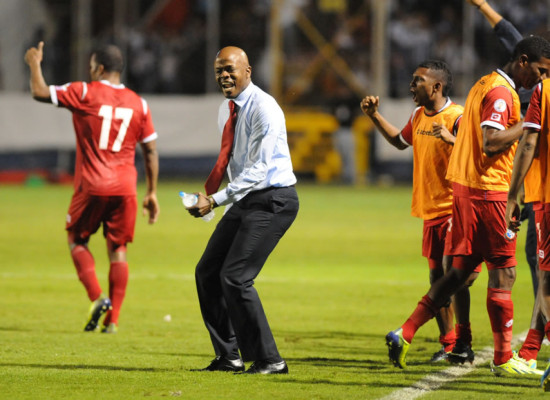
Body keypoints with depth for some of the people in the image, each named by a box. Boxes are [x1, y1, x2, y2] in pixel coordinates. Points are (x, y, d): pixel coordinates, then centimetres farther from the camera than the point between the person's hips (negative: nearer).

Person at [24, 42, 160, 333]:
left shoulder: (85, 93, -5)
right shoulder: (138, 104, 9)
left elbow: (39, 93, -4)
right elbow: (151, 150, 10)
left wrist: (35, 63, 14)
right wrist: (152, 193, 16)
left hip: (92, 186, -3)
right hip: (125, 188, 3)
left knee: (77, 240, 14)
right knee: (118, 250, 6)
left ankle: (97, 297, -6)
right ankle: (112, 319, 2)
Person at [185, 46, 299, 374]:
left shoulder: (263, 109, -18)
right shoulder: (227, 110, 10)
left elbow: (257, 170, -23)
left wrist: (215, 200, -27)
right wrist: (208, 195, 14)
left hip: (273, 201, -9)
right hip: (245, 200, 9)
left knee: (235, 277, -16)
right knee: (207, 272, 9)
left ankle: (269, 360, -7)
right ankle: (228, 356, 18)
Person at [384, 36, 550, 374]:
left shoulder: (485, 84, 16)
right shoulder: (502, 92, -15)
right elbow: (491, 143, -25)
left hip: (464, 187, 10)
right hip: (488, 191, -10)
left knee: (460, 271, 11)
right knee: (504, 272, -2)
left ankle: (405, 334, 7)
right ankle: (504, 358, 4)